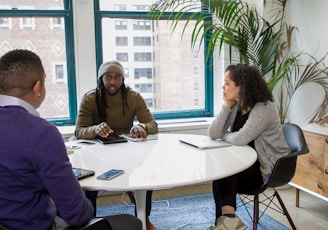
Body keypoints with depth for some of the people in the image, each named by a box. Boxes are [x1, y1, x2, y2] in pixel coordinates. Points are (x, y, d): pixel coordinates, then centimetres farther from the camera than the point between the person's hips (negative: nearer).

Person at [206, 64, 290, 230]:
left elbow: (240, 139, -32)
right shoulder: (235, 106, 3)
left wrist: (223, 135, -10)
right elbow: (213, 134, -6)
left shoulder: (264, 109, -20)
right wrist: (226, 106, -12)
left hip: (267, 168, -7)